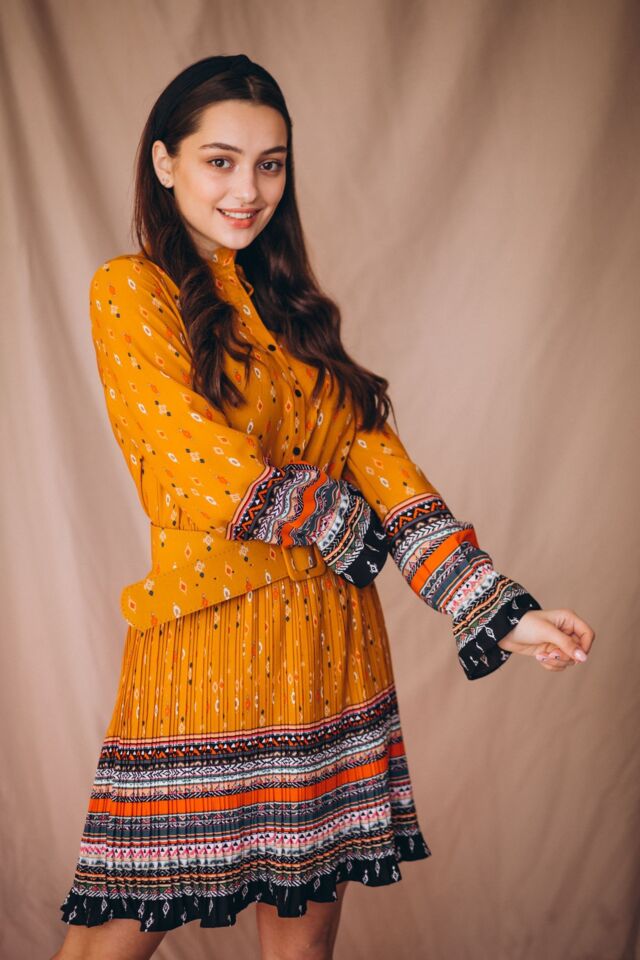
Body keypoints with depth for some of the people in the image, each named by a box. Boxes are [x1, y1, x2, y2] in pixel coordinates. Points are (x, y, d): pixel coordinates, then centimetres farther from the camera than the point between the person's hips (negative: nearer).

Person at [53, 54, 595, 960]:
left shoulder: (293, 307, 15)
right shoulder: (130, 292, -3)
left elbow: (376, 456, 5)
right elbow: (214, 477, -13)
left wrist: (499, 608, -5)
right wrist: (345, 528, 0)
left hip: (331, 647, 5)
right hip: (206, 644, -5)